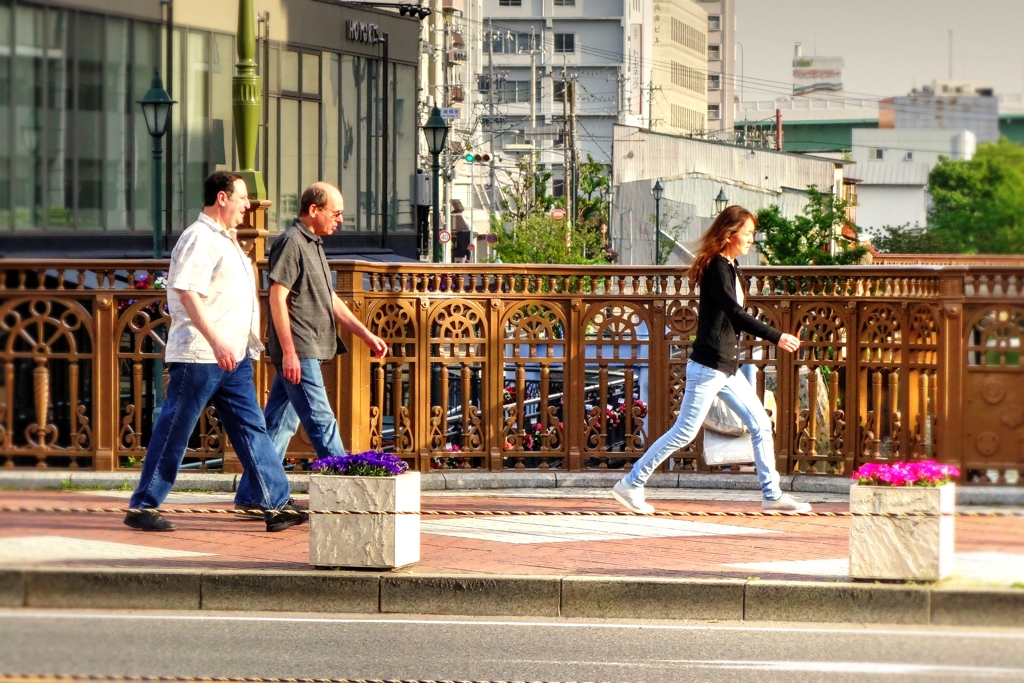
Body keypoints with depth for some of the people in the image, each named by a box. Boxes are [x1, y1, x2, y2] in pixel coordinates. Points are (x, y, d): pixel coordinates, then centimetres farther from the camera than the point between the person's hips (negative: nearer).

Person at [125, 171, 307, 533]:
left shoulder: (225, 240, 18)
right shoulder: (198, 239, -13)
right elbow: (187, 292, -23)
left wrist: (246, 345, 25)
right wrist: (215, 341, -29)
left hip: (233, 356, 10)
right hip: (199, 354, -10)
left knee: (251, 428, 5)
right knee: (174, 431, -3)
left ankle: (276, 505, 5)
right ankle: (142, 507, 4)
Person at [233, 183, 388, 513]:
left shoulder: (313, 245, 19)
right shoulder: (291, 243, -11)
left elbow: (331, 300, 25)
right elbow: (277, 298, -17)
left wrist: (365, 334, 18)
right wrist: (289, 352, -21)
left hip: (307, 350, 10)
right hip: (297, 349, -10)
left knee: (280, 422, 10)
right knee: (321, 422, -8)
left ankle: (251, 495, 14)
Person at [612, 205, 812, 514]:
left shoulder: (731, 268, 13)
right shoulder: (716, 268, -16)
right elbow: (736, 313, -25)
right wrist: (776, 337, -28)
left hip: (728, 367, 9)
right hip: (708, 366, -9)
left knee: (760, 424, 6)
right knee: (685, 431, -4)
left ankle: (771, 494, 10)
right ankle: (630, 484, 4)